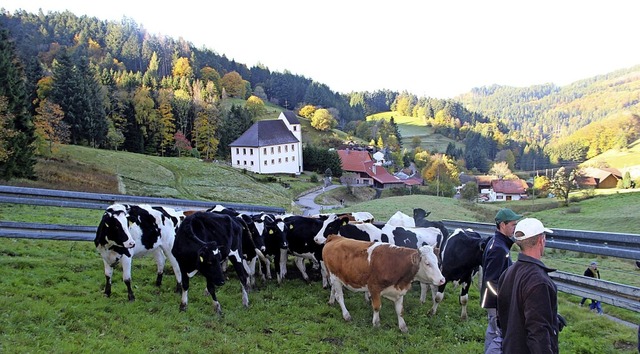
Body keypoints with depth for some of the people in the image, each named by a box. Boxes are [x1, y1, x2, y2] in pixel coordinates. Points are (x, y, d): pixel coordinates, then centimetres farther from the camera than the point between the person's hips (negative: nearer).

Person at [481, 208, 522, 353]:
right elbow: (491, 281, -25)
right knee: (502, 337, -6)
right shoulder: (499, 248, -23)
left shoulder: (495, 242, 9)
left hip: (493, 299, 10)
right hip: (497, 302, -10)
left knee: (493, 332, 19)